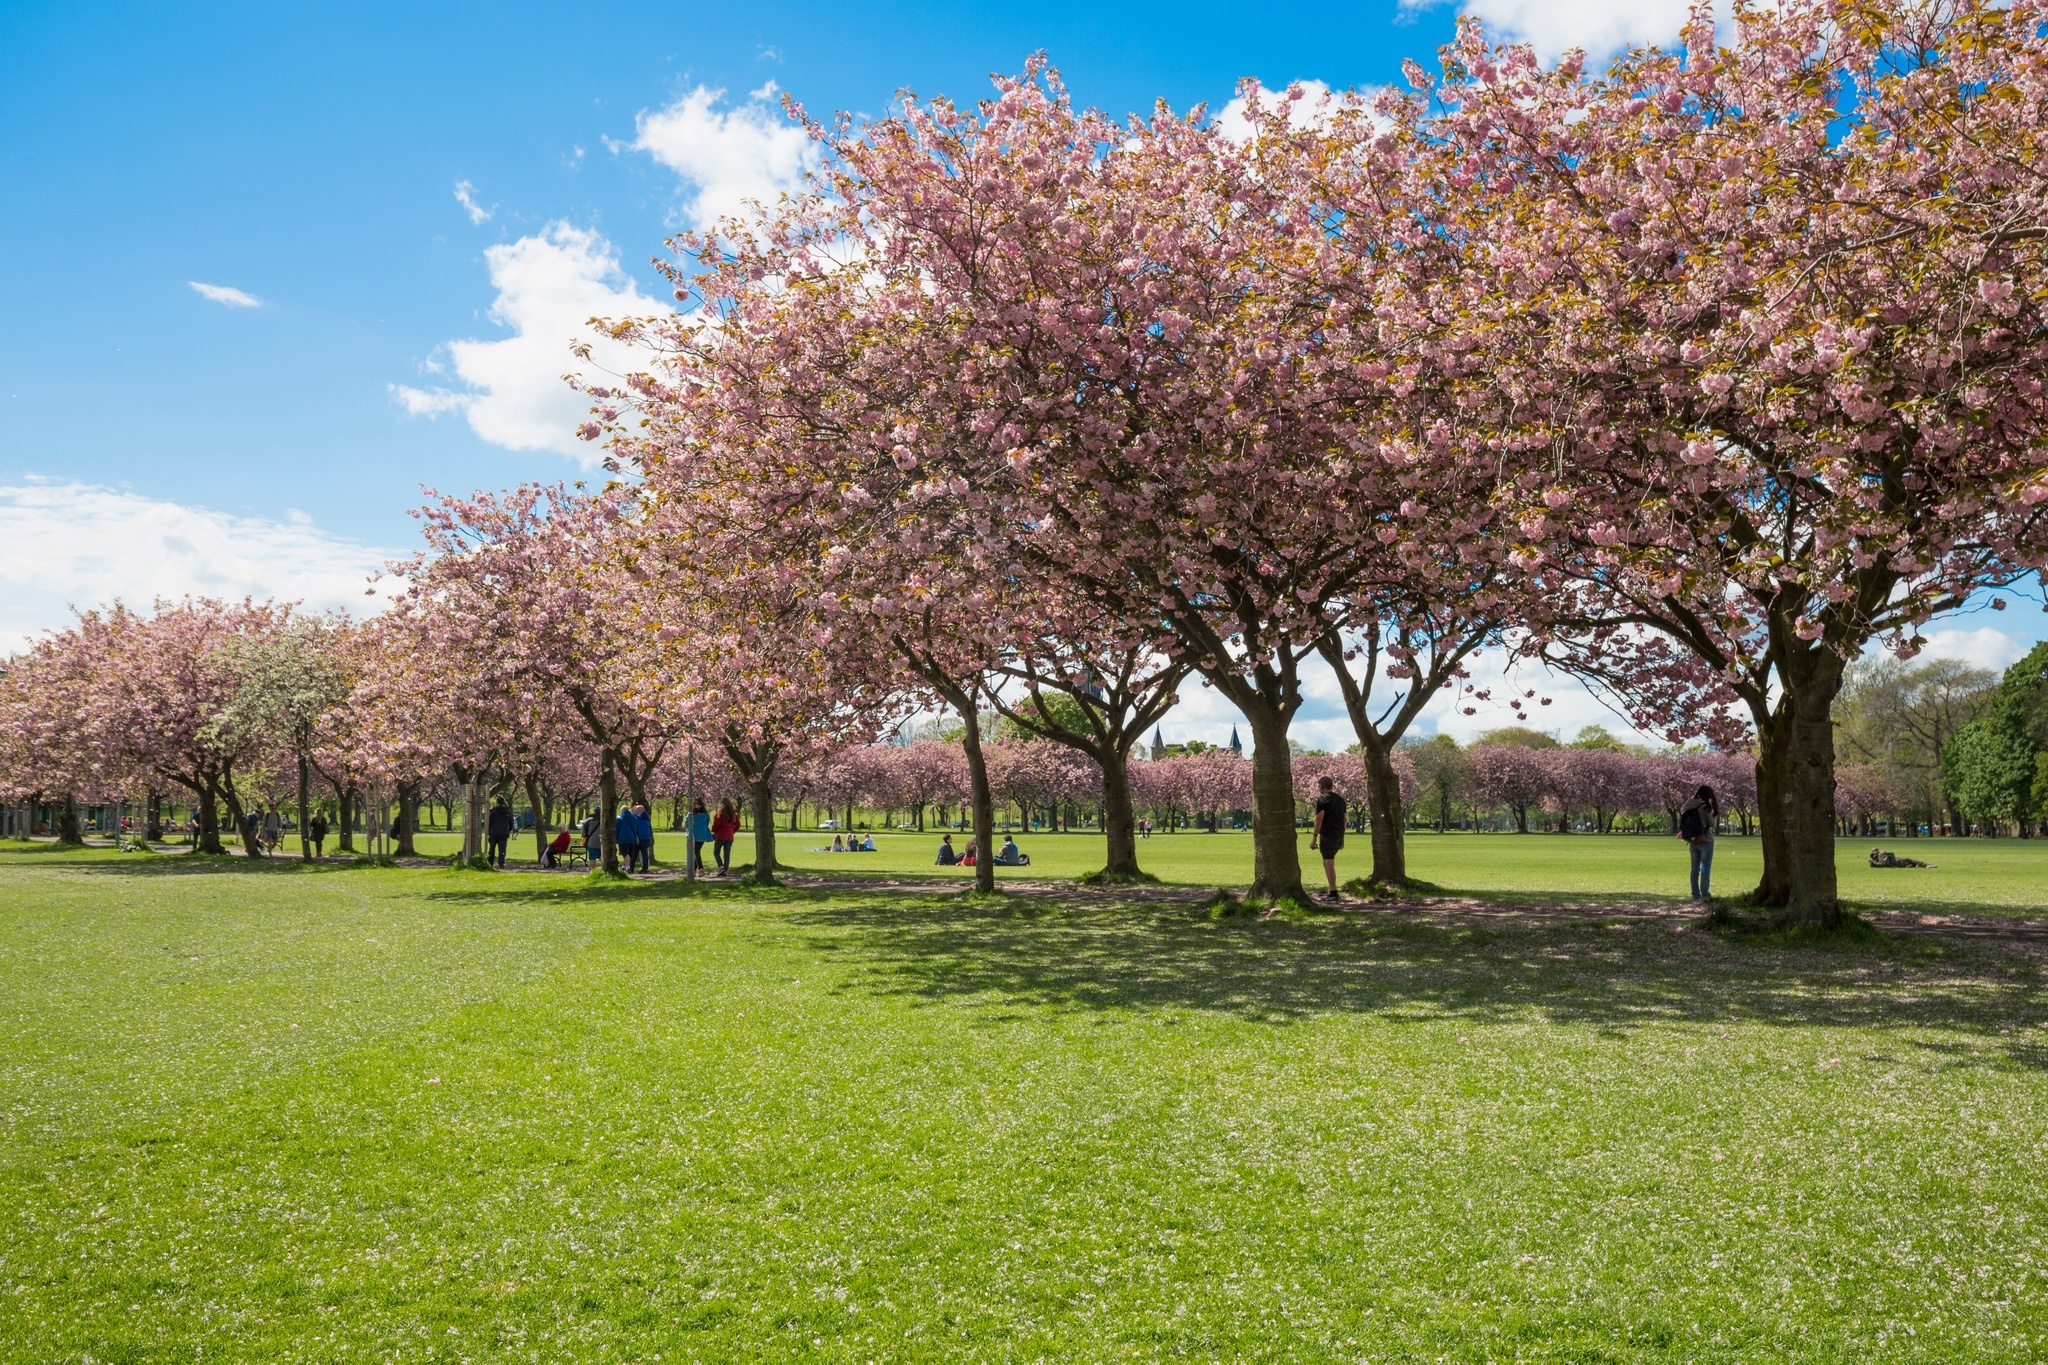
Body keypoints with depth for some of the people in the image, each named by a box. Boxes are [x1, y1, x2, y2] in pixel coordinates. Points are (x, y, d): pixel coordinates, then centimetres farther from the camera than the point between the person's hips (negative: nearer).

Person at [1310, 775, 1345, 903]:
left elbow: (1319, 819, -15)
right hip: (1338, 836, 7)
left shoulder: (1322, 799, -8)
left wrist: (1314, 838, -13)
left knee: (1329, 864, -4)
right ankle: (1332, 891, 17)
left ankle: (1334, 894, -6)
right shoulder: (1340, 799, 14)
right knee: (1327, 862, 18)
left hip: (1327, 836, -7)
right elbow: (1344, 819, 17)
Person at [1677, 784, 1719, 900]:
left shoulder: (1687, 806, 4)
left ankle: (1696, 894, 11)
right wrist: (1716, 812, 5)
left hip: (1692, 841, 5)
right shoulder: (1705, 806, -13)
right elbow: (1712, 823, -8)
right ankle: (1704, 894, -4)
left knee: (1695, 868, 10)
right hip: (1705, 841, -5)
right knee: (1705, 868, -1)